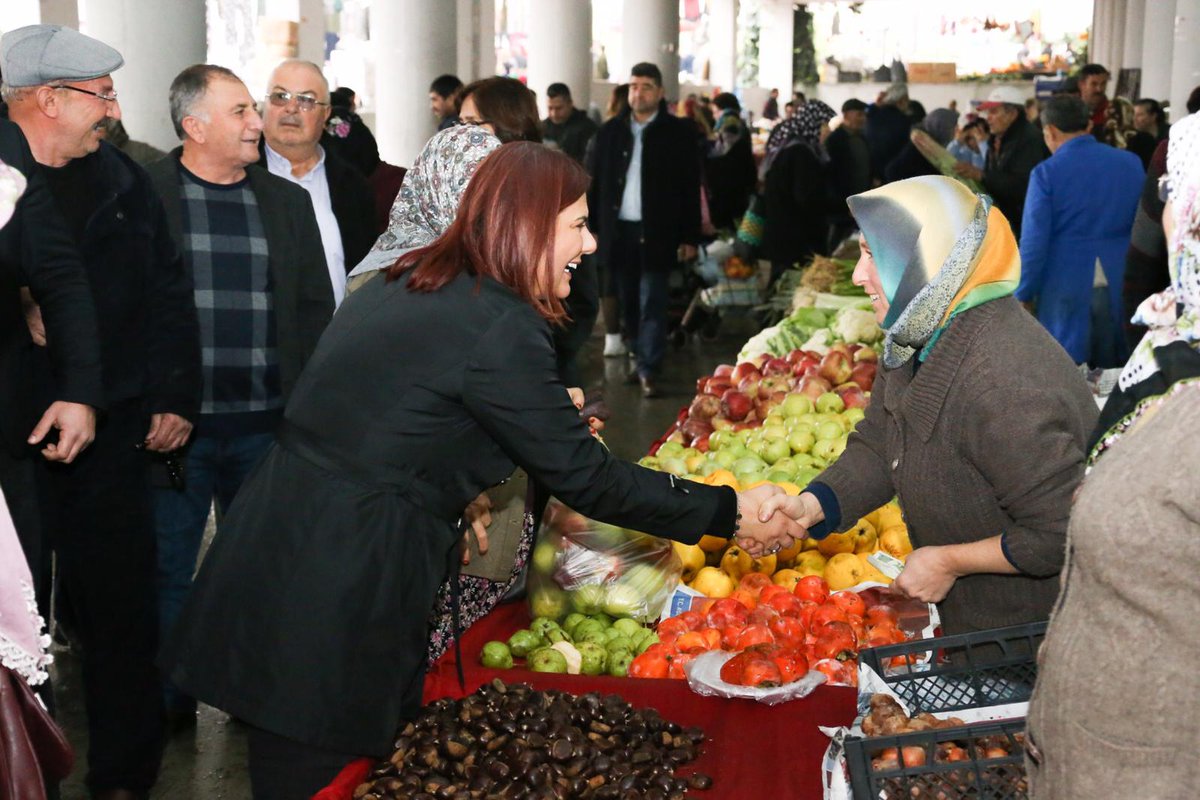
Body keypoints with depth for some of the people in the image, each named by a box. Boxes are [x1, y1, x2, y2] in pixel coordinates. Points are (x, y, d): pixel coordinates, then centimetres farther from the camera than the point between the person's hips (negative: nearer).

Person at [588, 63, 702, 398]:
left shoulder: (679, 132, -1)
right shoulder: (610, 131, 9)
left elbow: (691, 189, -1)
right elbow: (594, 182, 11)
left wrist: (690, 237, -5)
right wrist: (591, 227, 5)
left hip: (657, 233, -4)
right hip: (618, 230, 4)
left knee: (652, 303, -5)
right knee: (629, 303, 10)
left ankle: (649, 369, -3)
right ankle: (643, 360, 21)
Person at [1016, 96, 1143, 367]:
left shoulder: (1047, 173, -10)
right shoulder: (1131, 163, 3)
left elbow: (1034, 241, -12)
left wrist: (1023, 294, -3)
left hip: (1066, 287, -4)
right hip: (1121, 285, 4)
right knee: (1112, 369, 15)